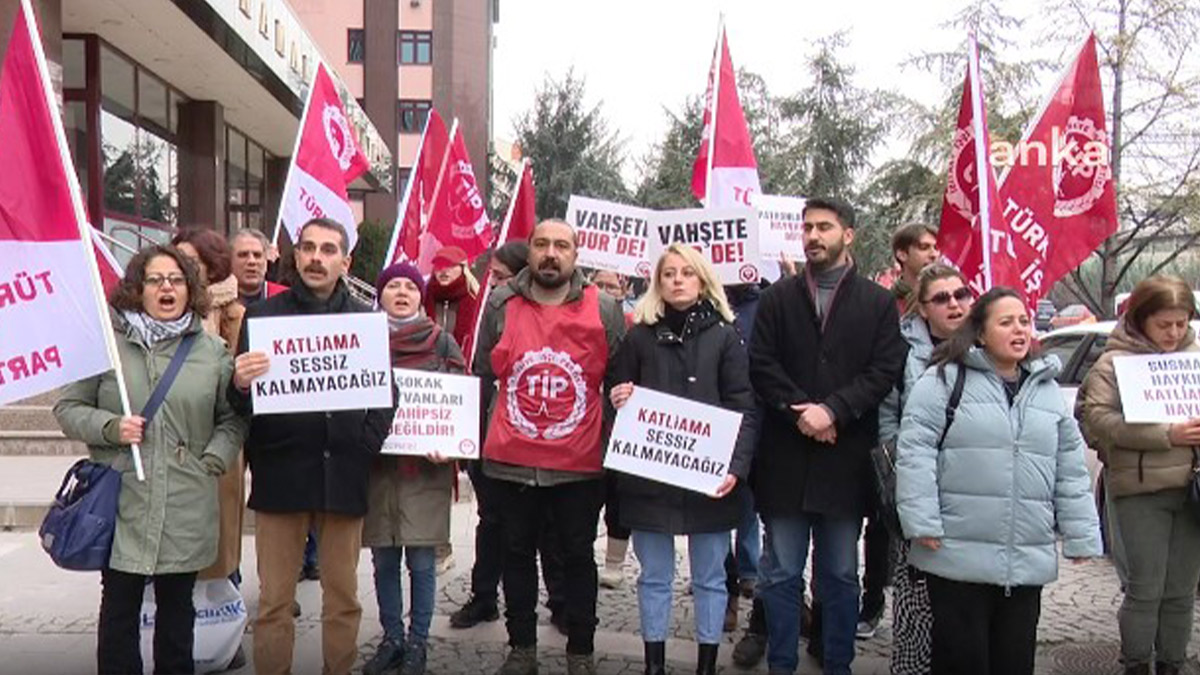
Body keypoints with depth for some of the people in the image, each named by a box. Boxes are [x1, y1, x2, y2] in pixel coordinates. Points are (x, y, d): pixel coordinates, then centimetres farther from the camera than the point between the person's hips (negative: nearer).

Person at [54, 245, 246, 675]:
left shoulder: (213, 351, 5)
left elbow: (233, 418, 9)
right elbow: (68, 408, 6)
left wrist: (213, 461, -4)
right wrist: (110, 427, -10)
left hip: (187, 508, 1)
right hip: (122, 502, -1)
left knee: (177, 606, 13)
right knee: (119, 605, 8)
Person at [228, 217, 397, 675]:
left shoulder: (366, 320, 7)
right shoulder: (263, 315, 4)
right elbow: (239, 401, 1)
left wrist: (366, 445, -6)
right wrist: (240, 384, -22)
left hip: (343, 475, 1)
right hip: (280, 471, -1)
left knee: (343, 598, 10)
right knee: (274, 601, 5)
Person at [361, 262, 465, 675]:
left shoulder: (442, 342, 3)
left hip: (425, 465, -2)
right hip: (376, 463, 2)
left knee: (420, 561, 2)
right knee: (384, 560, 9)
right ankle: (391, 639, 23)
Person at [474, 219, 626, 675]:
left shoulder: (604, 310, -3)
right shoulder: (499, 305, 1)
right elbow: (482, 377, 8)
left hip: (581, 464, -1)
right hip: (512, 461, 2)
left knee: (578, 557, 12)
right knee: (517, 553, 15)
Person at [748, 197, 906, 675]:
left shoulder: (877, 302, 5)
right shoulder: (778, 297, 7)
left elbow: (886, 370, -4)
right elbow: (761, 365, -1)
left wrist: (833, 410, -16)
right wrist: (799, 412, -14)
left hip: (846, 457, 0)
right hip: (785, 456, 1)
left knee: (841, 574, 12)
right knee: (781, 573, 7)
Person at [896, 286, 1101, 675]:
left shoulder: (1048, 390, 14)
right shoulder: (945, 380, -4)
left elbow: (1070, 470, 15)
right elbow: (914, 452, -9)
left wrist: (1081, 536, 11)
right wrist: (922, 522, -15)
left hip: (1028, 563, 5)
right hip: (958, 556, -5)